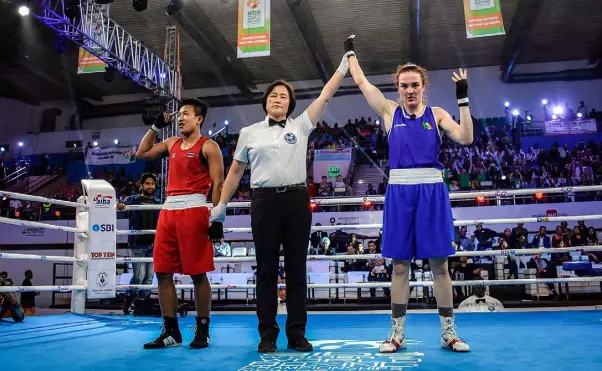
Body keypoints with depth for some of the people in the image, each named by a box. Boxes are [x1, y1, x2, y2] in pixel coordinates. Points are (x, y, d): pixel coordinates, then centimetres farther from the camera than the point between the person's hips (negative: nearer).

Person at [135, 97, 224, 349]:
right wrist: (156, 126, 21)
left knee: (198, 274, -3)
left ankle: (202, 330, 9)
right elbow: (141, 153, 30)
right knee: (162, 272, 5)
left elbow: (217, 184, -7)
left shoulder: (208, 147, -1)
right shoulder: (172, 143, 20)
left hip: (193, 210, -7)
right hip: (168, 210, 7)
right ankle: (170, 331, 13)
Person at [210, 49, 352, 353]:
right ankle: (267, 335, 12)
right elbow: (235, 171, 14)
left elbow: (325, 96, 8)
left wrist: (344, 65, 5)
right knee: (267, 269, 3)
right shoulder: (249, 133, 11)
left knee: (296, 268, 4)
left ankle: (297, 334, 13)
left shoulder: (300, 126, 10)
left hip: (296, 200, 1)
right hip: (265, 201, 0)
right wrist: (221, 204, 11)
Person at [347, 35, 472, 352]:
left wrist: (463, 99, -10)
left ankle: (448, 332, 14)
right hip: (399, 190, 1)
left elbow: (465, 138, -5)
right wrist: (351, 52, 23)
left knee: (439, 263, 3)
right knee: (400, 264, 6)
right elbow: (361, 82, 14)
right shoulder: (390, 112, 10)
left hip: (432, 189, -1)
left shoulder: (436, 114, 8)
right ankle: (397, 332, 15)